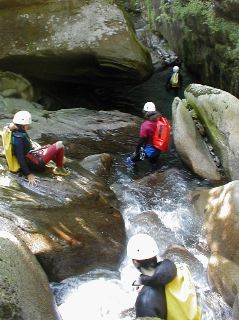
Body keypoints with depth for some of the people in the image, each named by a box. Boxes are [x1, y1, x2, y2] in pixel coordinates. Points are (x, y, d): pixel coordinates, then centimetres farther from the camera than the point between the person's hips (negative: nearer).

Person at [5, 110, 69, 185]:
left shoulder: (17, 132, 1)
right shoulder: (18, 138, -27)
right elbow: (20, 158, -27)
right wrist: (29, 174, -25)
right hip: (35, 163, -11)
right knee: (59, 145, -8)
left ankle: (59, 167, 18)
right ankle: (59, 168, 10)